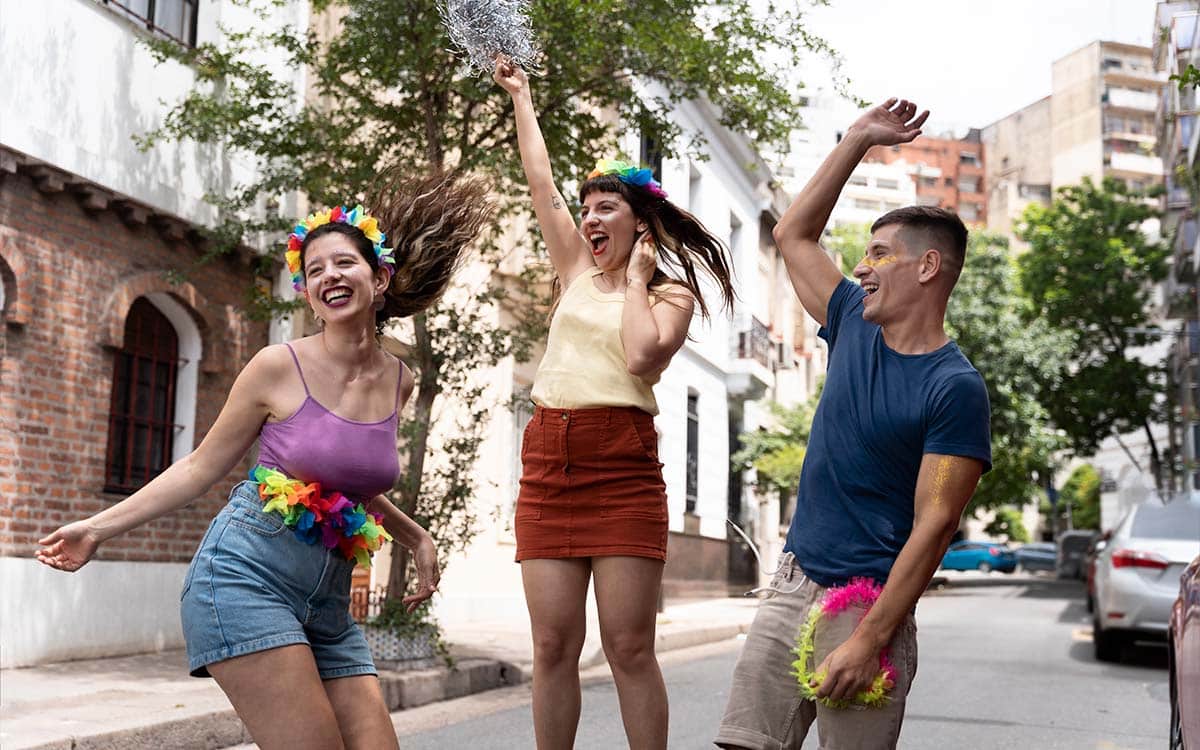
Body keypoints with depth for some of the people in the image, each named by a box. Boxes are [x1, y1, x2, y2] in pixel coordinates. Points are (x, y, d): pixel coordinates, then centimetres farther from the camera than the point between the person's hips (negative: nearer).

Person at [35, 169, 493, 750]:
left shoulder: (398, 382, 8)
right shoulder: (279, 367, -6)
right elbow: (202, 467, 4)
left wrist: (416, 538, 23)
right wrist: (101, 527, 1)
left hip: (328, 606, 6)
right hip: (246, 577, -6)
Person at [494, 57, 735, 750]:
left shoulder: (672, 295, 5)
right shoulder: (579, 271, 18)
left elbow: (640, 356, -14)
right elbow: (541, 184, 20)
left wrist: (636, 279, 0)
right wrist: (521, 96, 26)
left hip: (623, 465, -4)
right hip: (548, 461, 4)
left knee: (630, 647, -5)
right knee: (554, 645, 2)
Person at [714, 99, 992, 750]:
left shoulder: (955, 389, -12)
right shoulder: (854, 327, 8)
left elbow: (932, 528, -16)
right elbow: (794, 233, 20)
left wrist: (868, 641, -20)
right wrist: (857, 140, 16)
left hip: (867, 606, -6)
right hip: (790, 587, 6)